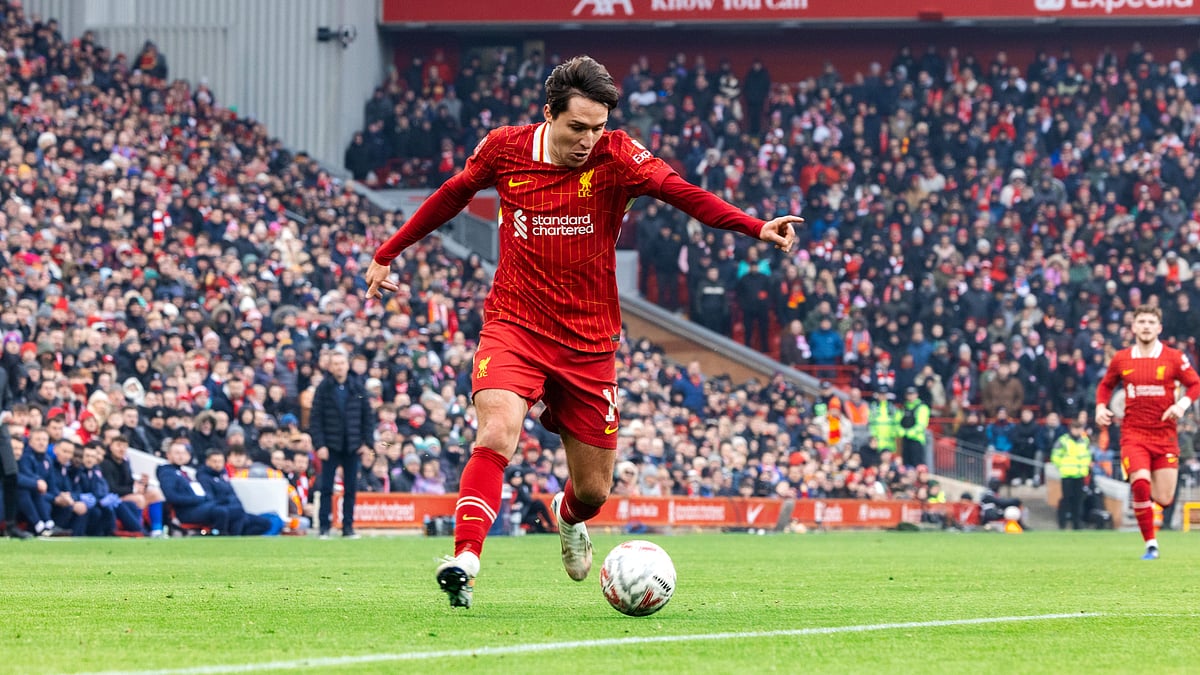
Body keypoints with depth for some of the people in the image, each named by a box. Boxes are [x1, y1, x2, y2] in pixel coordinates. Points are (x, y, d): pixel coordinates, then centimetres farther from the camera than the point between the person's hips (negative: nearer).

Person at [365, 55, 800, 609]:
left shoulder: (616, 156, -9)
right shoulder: (504, 149, -5)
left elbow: (680, 191, -23)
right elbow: (452, 196, 13)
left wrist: (756, 228, -38)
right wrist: (388, 253, 20)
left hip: (588, 340, 1)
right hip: (514, 326, -1)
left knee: (593, 490, 10)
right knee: (498, 434, -29)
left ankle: (568, 517, 46)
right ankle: (464, 560, -29)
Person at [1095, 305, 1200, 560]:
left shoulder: (1173, 358, -1)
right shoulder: (1121, 359, 4)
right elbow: (1105, 385, 20)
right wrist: (1101, 407, 2)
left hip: (1165, 435, 0)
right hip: (1133, 433, 0)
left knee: (1164, 499, -2)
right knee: (1141, 484, -23)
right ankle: (1150, 545, -11)